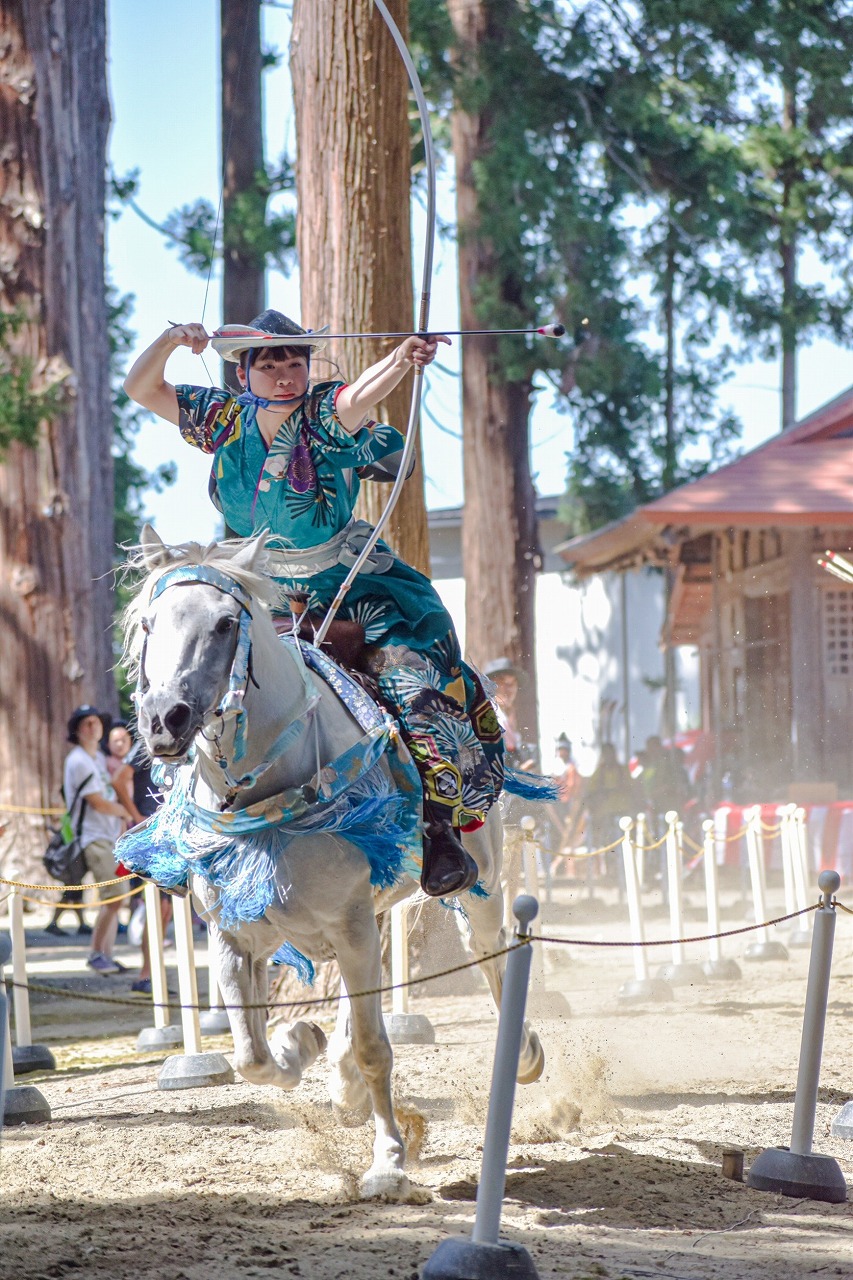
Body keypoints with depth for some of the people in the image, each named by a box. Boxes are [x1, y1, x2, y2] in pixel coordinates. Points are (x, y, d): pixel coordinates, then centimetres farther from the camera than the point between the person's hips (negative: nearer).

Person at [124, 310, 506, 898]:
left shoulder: (325, 415, -16)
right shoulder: (226, 420, -2)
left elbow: (360, 396, -39)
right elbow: (141, 388, -1)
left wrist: (400, 360, -61)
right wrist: (171, 341, -21)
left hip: (355, 584, -5)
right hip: (270, 591, 5)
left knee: (416, 676, -24)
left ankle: (439, 827, -22)